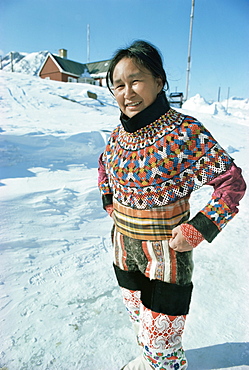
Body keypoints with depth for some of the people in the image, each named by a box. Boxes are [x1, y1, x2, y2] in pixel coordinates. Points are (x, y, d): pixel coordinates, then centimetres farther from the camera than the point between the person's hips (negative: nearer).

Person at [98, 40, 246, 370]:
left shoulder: (186, 134, -20)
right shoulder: (120, 133, -2)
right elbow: (105, 164, 18)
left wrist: (198, 230, -20)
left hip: (165, 251, -6)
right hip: (123, 243, 7)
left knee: (159, 331, 13)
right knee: (137, 313, 29)